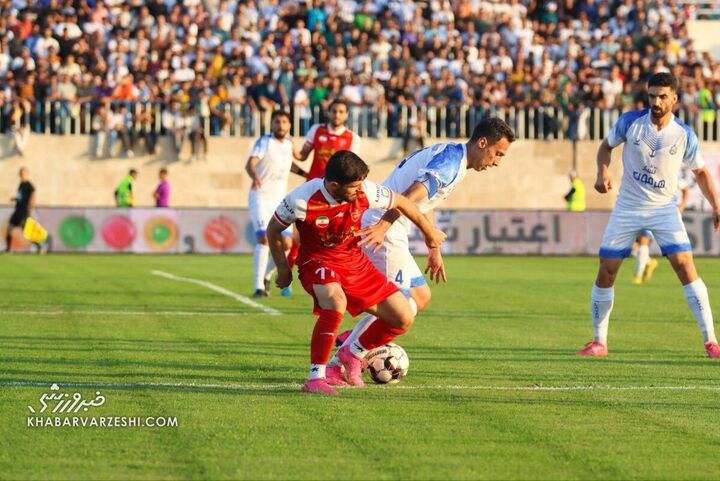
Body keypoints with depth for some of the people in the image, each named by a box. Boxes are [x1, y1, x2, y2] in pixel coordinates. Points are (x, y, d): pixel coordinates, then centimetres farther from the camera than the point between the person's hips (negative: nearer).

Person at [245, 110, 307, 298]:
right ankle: (259, 286, -18)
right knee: (264, 239, -20)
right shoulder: (264, 142, -8)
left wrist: (307, 175, 31)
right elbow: (250, 163, -25)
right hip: (260, 197, -6)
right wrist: (254, 176, -46)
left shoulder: (288, 143, 11)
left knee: (286, 243, -3)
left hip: (279, 199, 6)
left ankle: (266, 276, 21)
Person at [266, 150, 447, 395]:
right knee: (336, 301, -40)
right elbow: (273, 229, -6)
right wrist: (283, 269, -3)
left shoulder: (365, 192, -18)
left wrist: (429, 232, 15)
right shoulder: (302, 200, -26)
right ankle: (315, 378, -34)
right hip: (318, 262, -5)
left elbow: (400, 202, 3)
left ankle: (352, 355, 24)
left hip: (355, 262, 5)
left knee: (403, 318, 0)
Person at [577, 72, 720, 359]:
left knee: (685, 267, -16)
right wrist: (602, 172, -11)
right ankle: (599, 342, 13)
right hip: (627, 207, 1)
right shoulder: (630, 121, -7)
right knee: (606, 271, -2)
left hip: (663, 209, -1)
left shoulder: (684, 135, -7)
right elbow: (606, 146, 9)